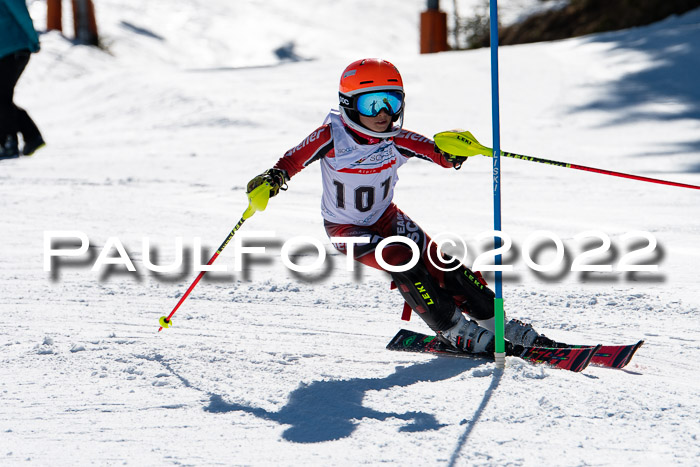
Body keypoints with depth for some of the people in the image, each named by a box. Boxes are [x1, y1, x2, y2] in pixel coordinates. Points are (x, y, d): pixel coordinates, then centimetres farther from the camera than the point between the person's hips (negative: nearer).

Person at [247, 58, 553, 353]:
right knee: (402, 261, -26)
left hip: (385, 217, 4)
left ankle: (495, 322, 2)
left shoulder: (397, 141, -18)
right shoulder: (332, 137, -25)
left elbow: (441, 155, -25)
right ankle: (454, 331, -16)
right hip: (345, 228, -4)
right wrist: (273, 179, -42)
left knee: (439, 262, -10)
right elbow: (295, 159, -23)